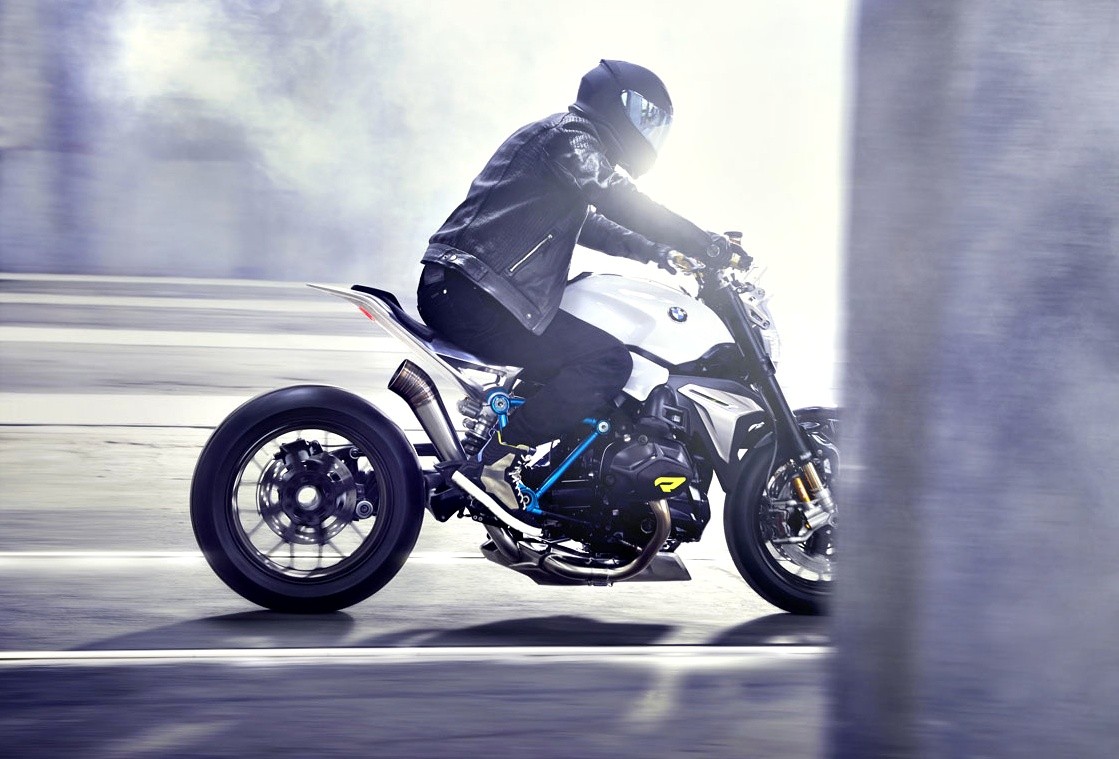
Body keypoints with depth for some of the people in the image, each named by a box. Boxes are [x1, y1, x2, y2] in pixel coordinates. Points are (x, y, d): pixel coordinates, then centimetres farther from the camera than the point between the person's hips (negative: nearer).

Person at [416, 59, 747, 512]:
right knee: (608, 361, -17)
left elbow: (590, 223, 36)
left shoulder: (564, 139, 25)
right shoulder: (568, 136, -7)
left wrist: (655, 252, 27)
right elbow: (621, 204, -19)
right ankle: (498, 457, -18)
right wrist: (708, 245, -15)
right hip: (471, 295, -11)